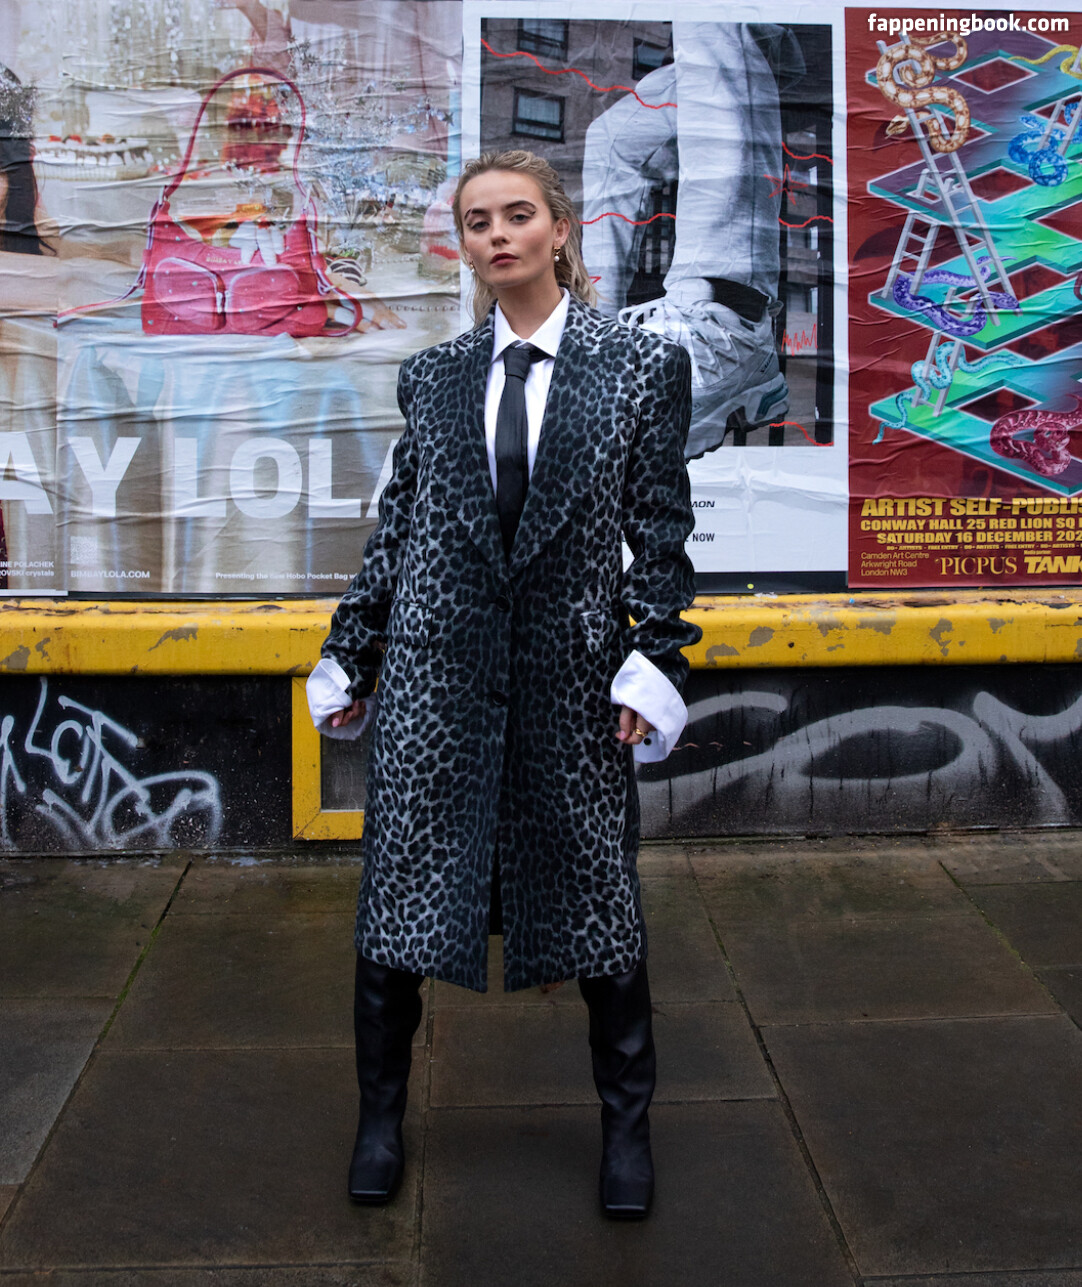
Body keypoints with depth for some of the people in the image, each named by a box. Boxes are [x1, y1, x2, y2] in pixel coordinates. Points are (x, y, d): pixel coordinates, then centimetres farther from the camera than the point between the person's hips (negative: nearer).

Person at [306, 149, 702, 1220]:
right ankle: (381, 1115, 28)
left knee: (597, 893, 7)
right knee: (396, 891, 7)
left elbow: (661, 530, 1)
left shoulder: (642, 367, 1)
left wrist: (655, 661, -6)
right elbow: (393, 526, 10)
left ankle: (626, 1127, 28)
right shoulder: (431, 377, 7)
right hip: (436, 667, 2)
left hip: (571, 670, -2)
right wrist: (348, 653, 10)